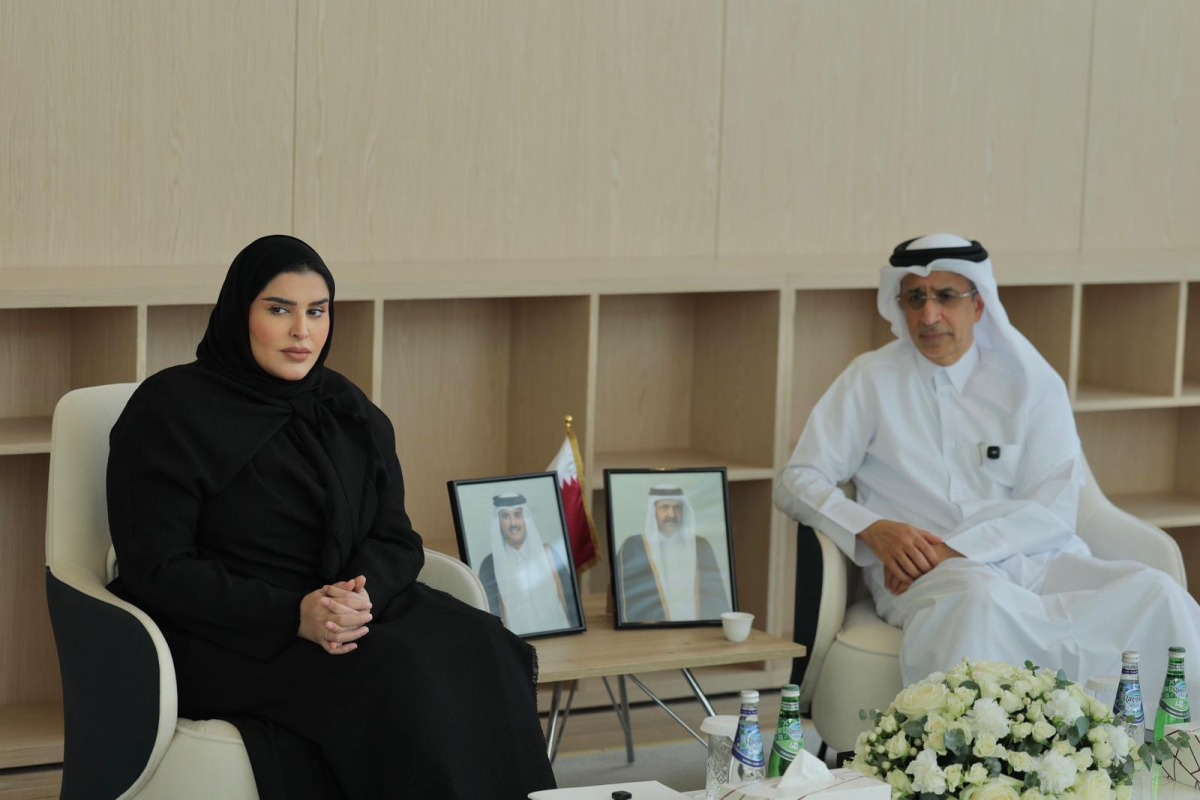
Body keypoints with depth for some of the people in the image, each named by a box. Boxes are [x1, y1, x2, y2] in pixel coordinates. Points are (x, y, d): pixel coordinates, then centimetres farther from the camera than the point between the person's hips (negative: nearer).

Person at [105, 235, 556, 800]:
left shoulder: (349, 411, 13)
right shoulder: (170, 409, -4)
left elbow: (397, 540, 8)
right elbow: (157, 570, -11)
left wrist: (363, 594, -17)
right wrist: (293, 616, -22)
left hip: (364, 610, 5)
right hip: (230, 637, -5)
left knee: (483, 649, -24)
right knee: (396, 675, -32)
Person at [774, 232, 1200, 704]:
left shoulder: (1030, 380, 12)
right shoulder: (873, 381, 11)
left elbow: (1055, 508, 1)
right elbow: (797, 481, 6)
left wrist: (953, 548, -14)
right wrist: (873, 530, -14)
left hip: (1035, 560, 2)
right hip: (925, 575, -2)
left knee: (1155, 594, -25)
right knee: (983, 596, -39)